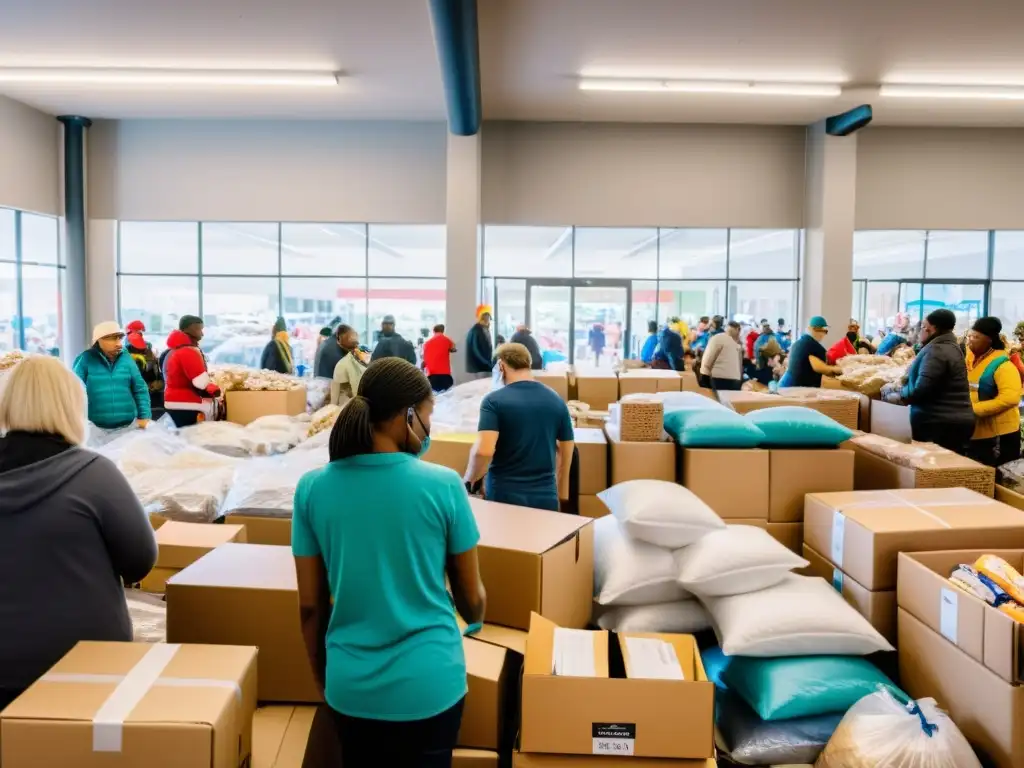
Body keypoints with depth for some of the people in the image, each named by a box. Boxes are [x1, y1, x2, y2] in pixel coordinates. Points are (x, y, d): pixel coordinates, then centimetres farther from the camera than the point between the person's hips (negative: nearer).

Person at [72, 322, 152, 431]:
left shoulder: (126, 358, 5)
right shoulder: (85, 359, -2)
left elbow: (140, 389, 6)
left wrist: (144, 416, -2)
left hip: (127, 426, 2)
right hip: (95, 428, -2)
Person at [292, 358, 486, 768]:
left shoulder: (312, 489, -9)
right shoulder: (443, 485, -15)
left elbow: (310, 606, -1)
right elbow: (472, 598, -3)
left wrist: (324, 681, 14)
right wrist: (475, 621, 21)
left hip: (351, 686, 3)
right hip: (429, 683, -2)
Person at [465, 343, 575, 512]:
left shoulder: (494, 401, -11)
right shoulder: (556, 400, 4)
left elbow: (483, 450, -23)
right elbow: (566, 449, 12)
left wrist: (468, 480, -5)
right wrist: (563, 491, 24)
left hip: (504, 495, -3)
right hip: (545, 496, 4)